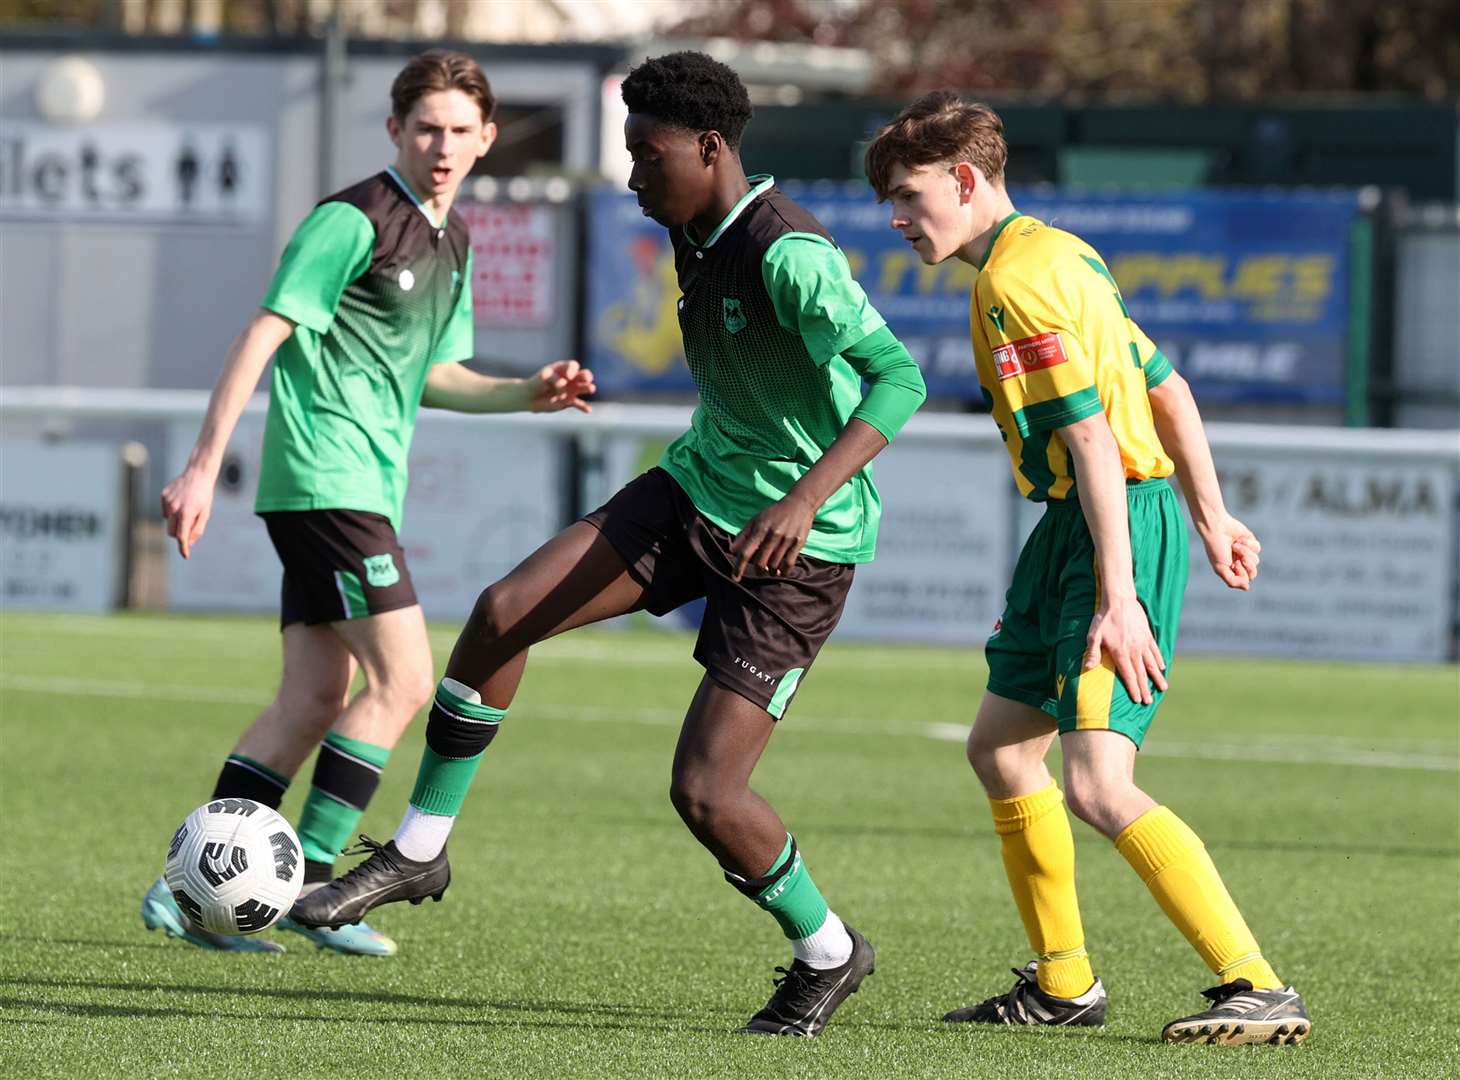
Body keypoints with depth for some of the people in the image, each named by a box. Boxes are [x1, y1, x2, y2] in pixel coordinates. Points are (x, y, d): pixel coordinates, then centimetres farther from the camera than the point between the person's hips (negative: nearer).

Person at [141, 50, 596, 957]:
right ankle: (307, 879, -8)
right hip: (329, 471, -9)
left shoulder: (451, 238, 16)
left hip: (368, 485, 9)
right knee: (403, 680, -12)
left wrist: (527, 395, 8)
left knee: (316, 699, 4)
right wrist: (204, 465, -18)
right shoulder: (354, 221, -11)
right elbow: (264, 336, -14)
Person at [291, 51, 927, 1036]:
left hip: (795, 548, -8)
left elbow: (898, 375, -33)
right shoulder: (698, 235, 5)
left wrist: (807, 496, -43)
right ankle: (418, 853, 7)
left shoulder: (787, 254, -24)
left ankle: (827, 955, 15)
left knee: (705, 793, -11)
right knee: (502, 613, -6)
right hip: (697, 490, 8)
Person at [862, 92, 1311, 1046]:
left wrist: (1117, 597, -25)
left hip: (1119, 527, -11)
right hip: (1070, 533, 11)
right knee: (1000, 746, 18)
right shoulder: (1053, 254, 15)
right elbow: (1165, 386, 20)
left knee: (1099, 789, -18)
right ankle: (1063, 984, 28)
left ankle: (1260, 991, -19)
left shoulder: (1017, 282, -17)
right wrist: (1210, 515, 25)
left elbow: (1093, 439, -22)